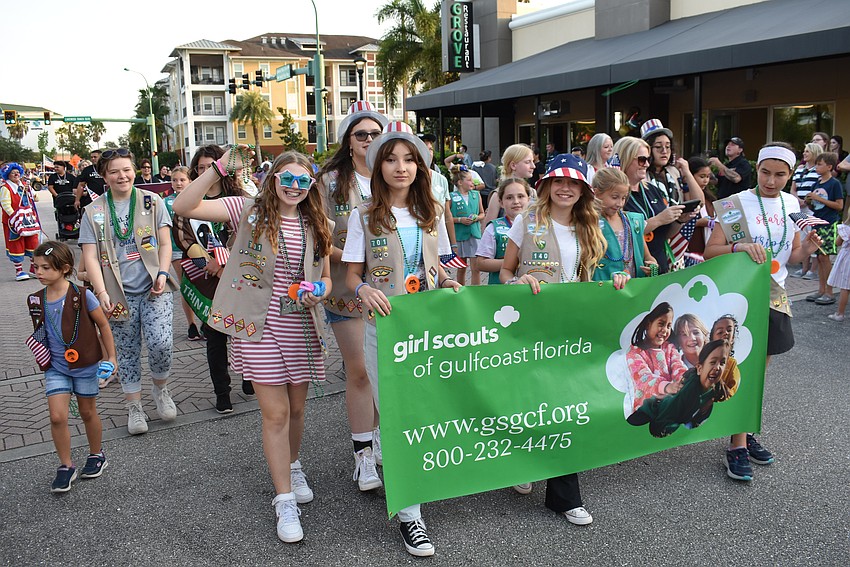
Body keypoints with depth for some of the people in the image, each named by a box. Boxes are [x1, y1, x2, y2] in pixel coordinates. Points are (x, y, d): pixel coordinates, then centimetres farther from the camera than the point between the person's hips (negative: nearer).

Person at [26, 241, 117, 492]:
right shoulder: (36, 301, -2)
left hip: (85, 364, -3)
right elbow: (41, 333, 12)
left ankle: (96, 455, 35)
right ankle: (66, 467, 10)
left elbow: (103, 325, -6)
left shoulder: (82, 296, -15)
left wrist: (111, 357, -4)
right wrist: (45, 360, 9)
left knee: (87, 412, 12)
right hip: (55, 367, 3)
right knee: (57, 417, -6)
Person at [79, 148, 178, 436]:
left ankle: (160, 387, 15)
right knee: (128, 352, 9)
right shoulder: (94, 211, 4)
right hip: (119, 294, 1)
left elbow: (165, 244, 5)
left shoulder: (152, 202, 5)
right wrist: (102, 293, -11)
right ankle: (134, 407, 24)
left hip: (153, 289, -1)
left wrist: (162, 275, -11)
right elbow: (90, 256, 0)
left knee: (160, 344, -15)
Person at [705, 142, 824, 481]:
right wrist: (740, 247, -30)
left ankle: (745, 434, 27)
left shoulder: (793, 206, 6)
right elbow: (710, 251, -13)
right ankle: (737, 447, 3)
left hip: (773, 297, 6)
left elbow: (792, 255, 13)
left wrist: (807, 249, -8)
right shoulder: (737, 204, -10)